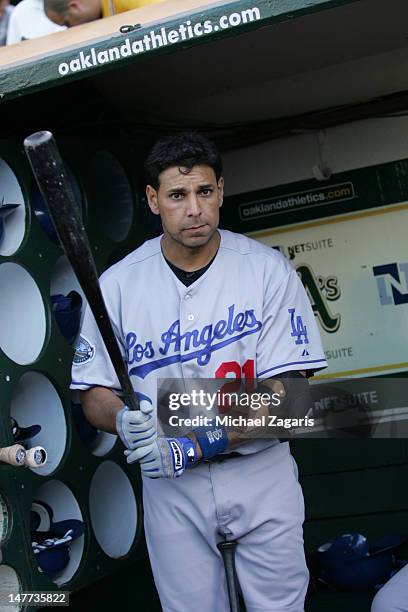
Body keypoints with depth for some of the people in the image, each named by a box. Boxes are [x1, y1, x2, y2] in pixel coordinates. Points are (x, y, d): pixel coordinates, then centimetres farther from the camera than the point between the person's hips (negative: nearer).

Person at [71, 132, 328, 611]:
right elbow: (92, 394, 1)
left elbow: (287, 391, -14)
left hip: (261, 471, -1)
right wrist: (125, 422, -22)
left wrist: (197, 444, -24)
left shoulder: (268, 269, -10)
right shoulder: (116, 284, -5)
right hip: (169, 484, 1)